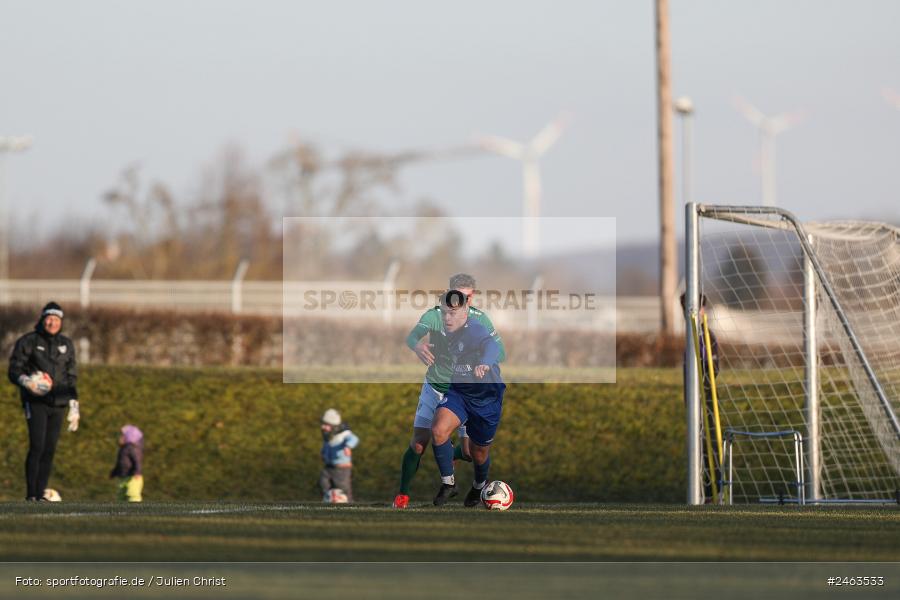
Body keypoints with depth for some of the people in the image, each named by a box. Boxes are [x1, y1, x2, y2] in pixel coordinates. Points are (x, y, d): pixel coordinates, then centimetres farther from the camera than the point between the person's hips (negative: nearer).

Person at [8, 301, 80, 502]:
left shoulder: (66, 345, 15)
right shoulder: (28, 341, 1)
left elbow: (71, 378, 21)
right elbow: (14, 371, -1)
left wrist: (74, 406, 16)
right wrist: (26, 381, -22)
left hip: (57, 404, 5)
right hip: (35, 402, -5)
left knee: (49, 450, 1)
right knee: (37, 447, -14)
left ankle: (40, 494, 5)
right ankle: (30, 494, -12)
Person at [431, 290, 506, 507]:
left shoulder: (475, 331, -28)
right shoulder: (449, 331, -3)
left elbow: (491, 345, -52)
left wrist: (484, 363, -73)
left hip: (486, 397, -5)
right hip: (458, 391, 5)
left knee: (479, 451, 14)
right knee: (439, 431, -23)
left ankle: (479, 485, 47)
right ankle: (448, 483, -7)